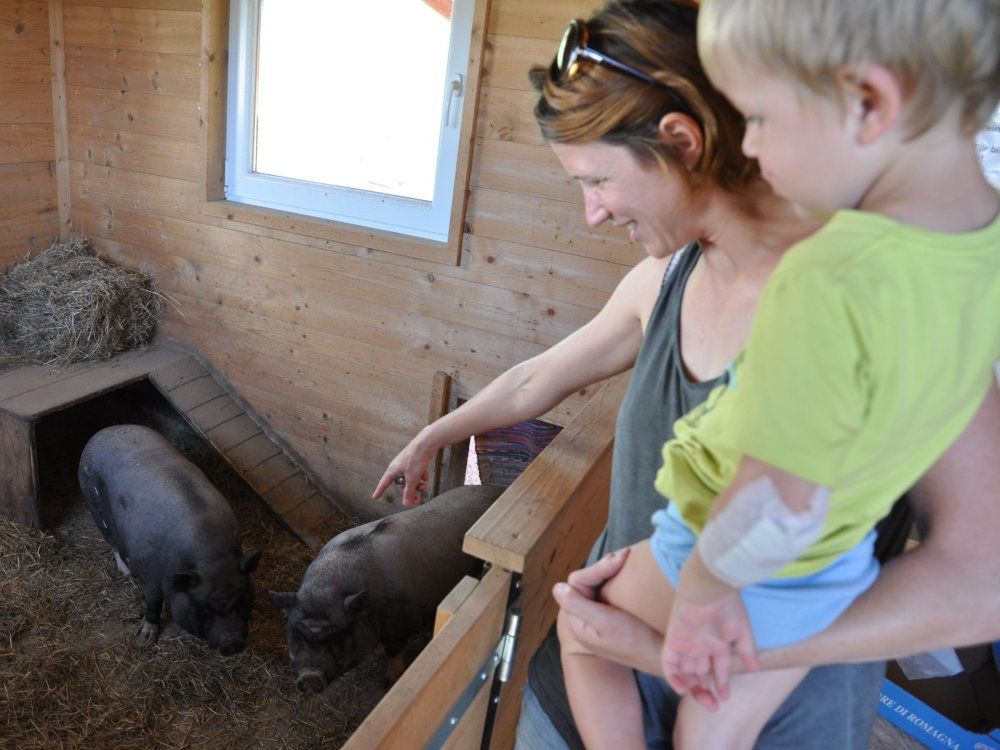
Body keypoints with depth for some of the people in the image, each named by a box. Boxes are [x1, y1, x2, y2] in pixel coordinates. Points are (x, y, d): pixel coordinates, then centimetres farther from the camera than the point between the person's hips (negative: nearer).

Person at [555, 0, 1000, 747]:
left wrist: (703, 590, -13)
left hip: (741, 566, -6)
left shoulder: (828, 284, -37)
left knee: (581, 629, 24)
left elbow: (778, 510, -31)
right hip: (837, 577, 7)